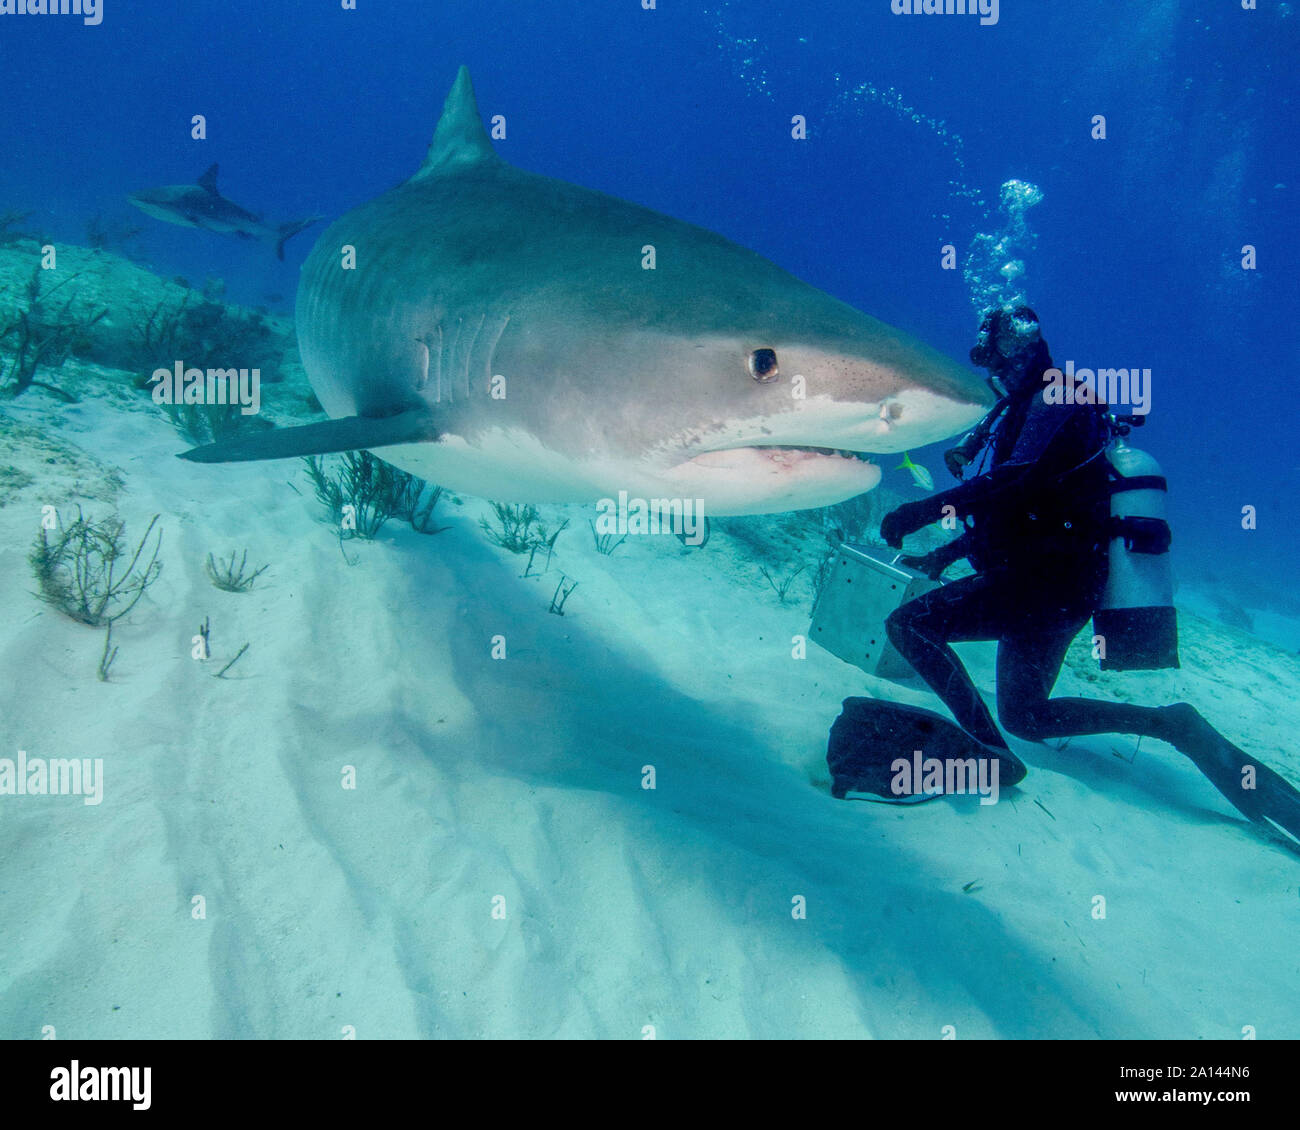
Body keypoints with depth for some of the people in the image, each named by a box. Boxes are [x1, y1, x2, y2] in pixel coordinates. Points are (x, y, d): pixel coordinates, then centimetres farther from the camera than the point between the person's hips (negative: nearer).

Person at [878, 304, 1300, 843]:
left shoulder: (1054, 400, -7)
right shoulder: (1017, 412, 23)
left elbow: (1019, 480, -26)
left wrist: (924, 510, -31)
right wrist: (944, 555, 25)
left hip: (1048, 581, -11)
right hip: (1051, 583, 11)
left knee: (909, 622, -18)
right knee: (1026, 716, 19)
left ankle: (989, 751, -20)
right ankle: (1174, 725, 16)